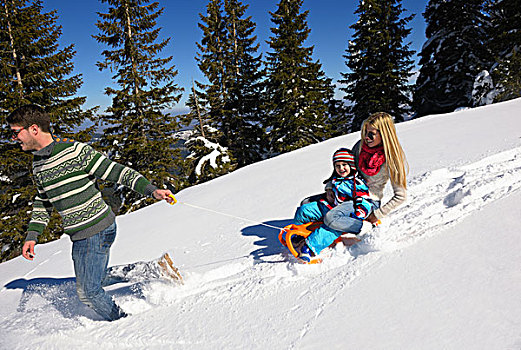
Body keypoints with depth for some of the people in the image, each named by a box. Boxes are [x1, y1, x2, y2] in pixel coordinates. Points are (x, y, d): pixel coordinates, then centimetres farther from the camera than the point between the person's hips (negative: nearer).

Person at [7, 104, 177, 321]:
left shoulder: (75, 151, -15)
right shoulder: (37, 164, 11)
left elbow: (115, 171, -15)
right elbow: (42, 204, 24)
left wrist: (150, 190, -23)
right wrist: (32, 236, 17)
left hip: (98, 230, -9)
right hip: (79, 237, 9)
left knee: (90, 291, -3)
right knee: (85, 289, 16)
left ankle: (123, 323, 20)